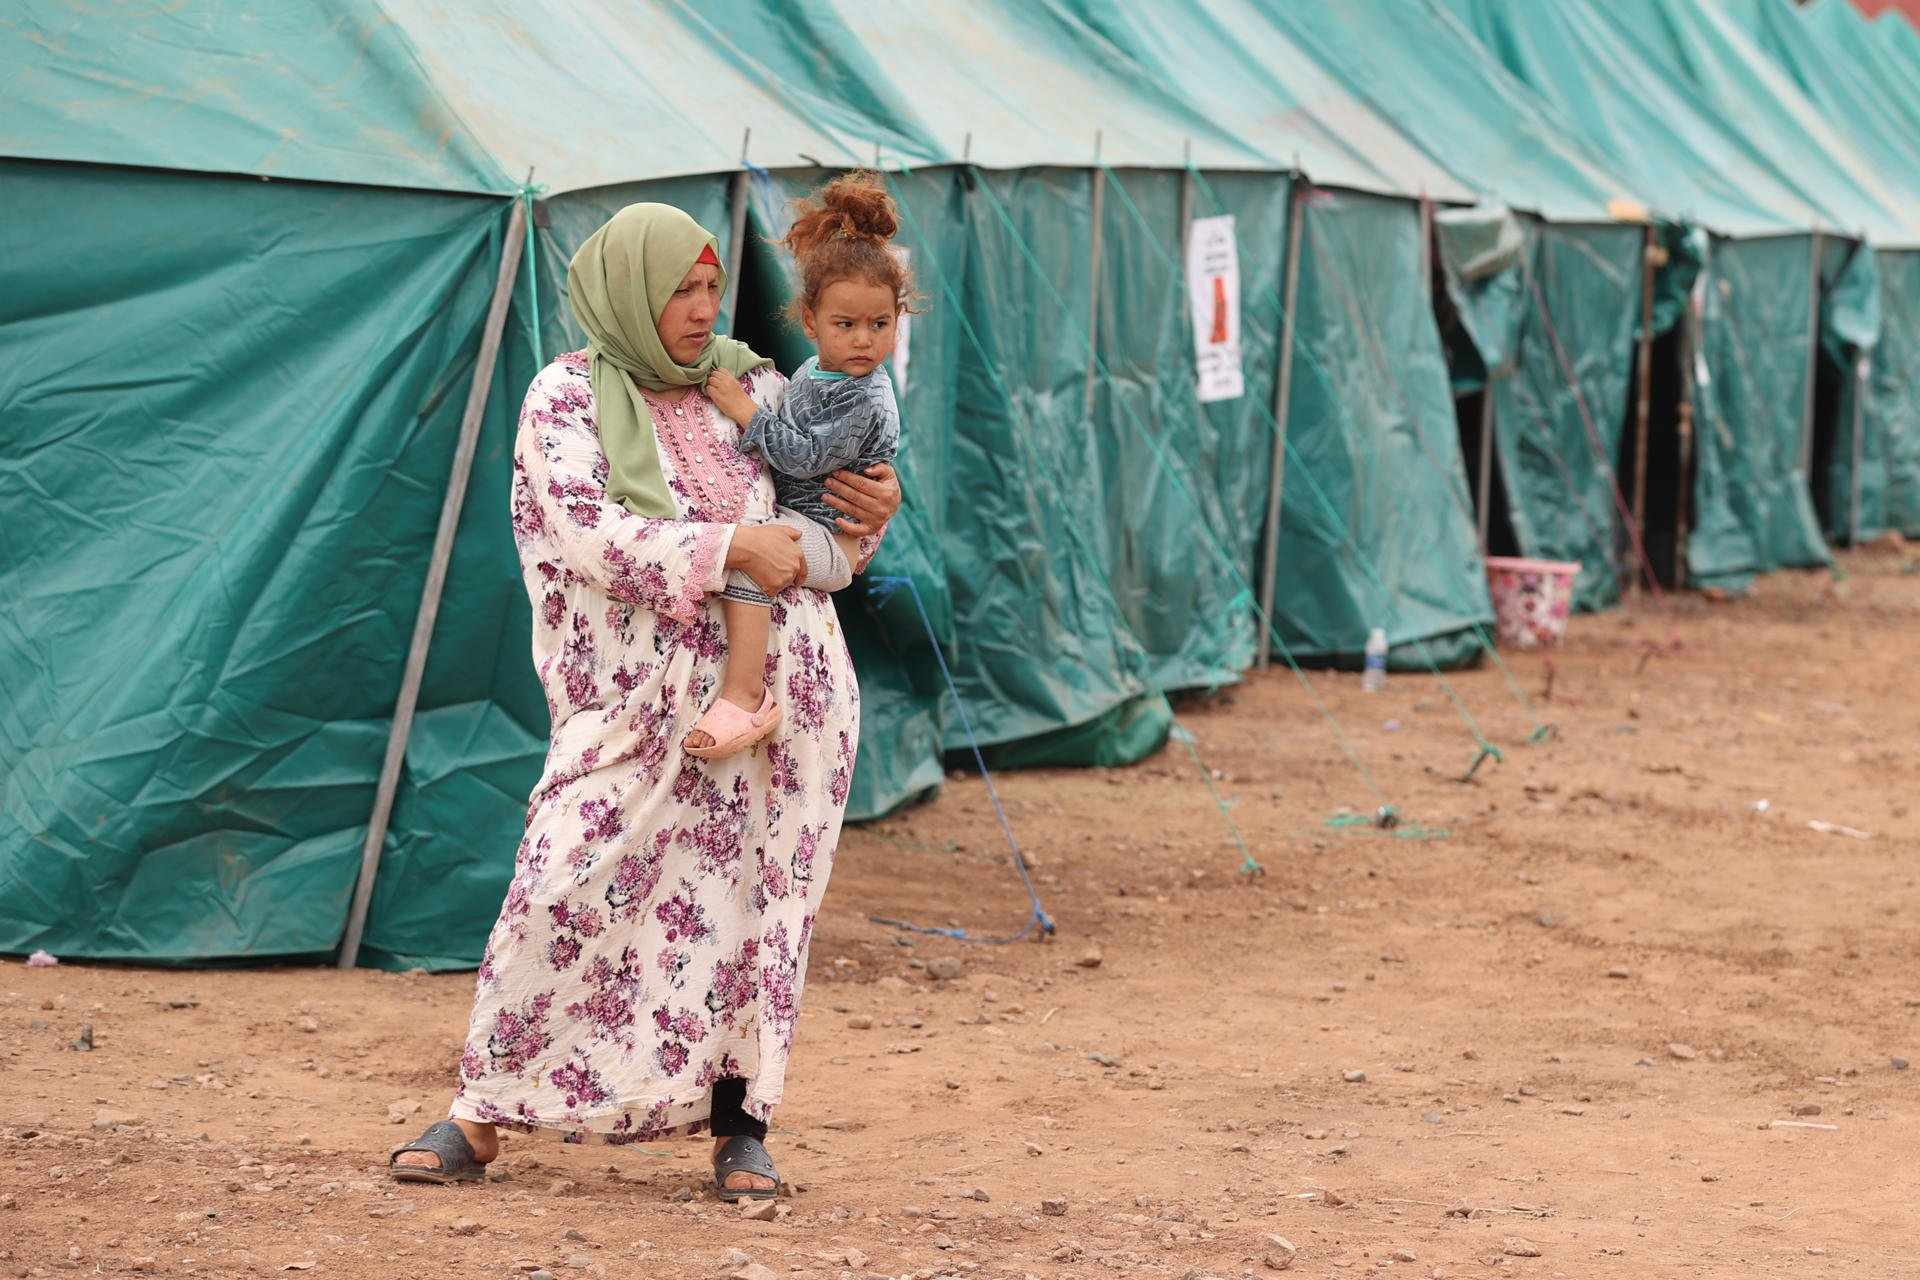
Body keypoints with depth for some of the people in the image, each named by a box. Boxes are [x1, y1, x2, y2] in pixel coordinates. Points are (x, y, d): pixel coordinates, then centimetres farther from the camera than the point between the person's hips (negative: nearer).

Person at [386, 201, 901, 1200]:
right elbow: (591, 534, -14)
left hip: (781, 692, 4)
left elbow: (818, 505, 21)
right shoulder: (567, 398, -1)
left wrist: (874, 510, -1)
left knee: (751, 895, 3)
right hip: (639, 697, -3)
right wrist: (726, 547, -21)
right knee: (564, 884, -10)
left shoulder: (750, 386, 11)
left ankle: (740, 1122, 13)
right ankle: (481, 1114, 1)